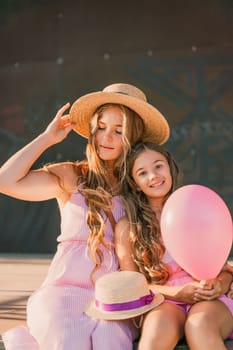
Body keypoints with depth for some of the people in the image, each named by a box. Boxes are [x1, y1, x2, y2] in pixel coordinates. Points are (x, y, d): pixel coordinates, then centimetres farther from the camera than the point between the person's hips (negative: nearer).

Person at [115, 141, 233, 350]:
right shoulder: (127, 227, 8)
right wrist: (175, 293, -11)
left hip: (208, 301, 1)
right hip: (162, 304, 0)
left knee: (200, 325, -37)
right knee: (159, 325, -38)